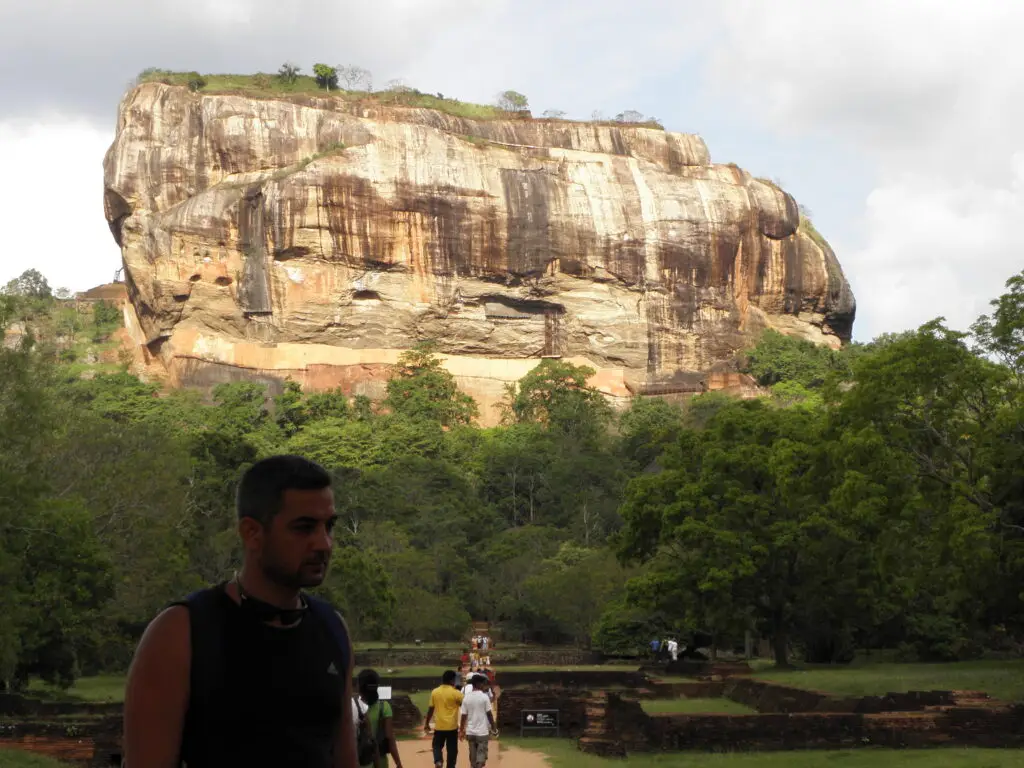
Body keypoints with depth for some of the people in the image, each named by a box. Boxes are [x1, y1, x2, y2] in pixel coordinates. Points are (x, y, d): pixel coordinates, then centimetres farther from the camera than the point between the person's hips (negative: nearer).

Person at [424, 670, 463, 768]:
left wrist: (427, 723, 15)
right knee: (452, 749, 9)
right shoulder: (455, 693, -10)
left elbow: (431, 709, 5)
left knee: (437, 746, 17)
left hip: (439, 726, 3)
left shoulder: (434, 692, 0)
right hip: (452, 726, -3)